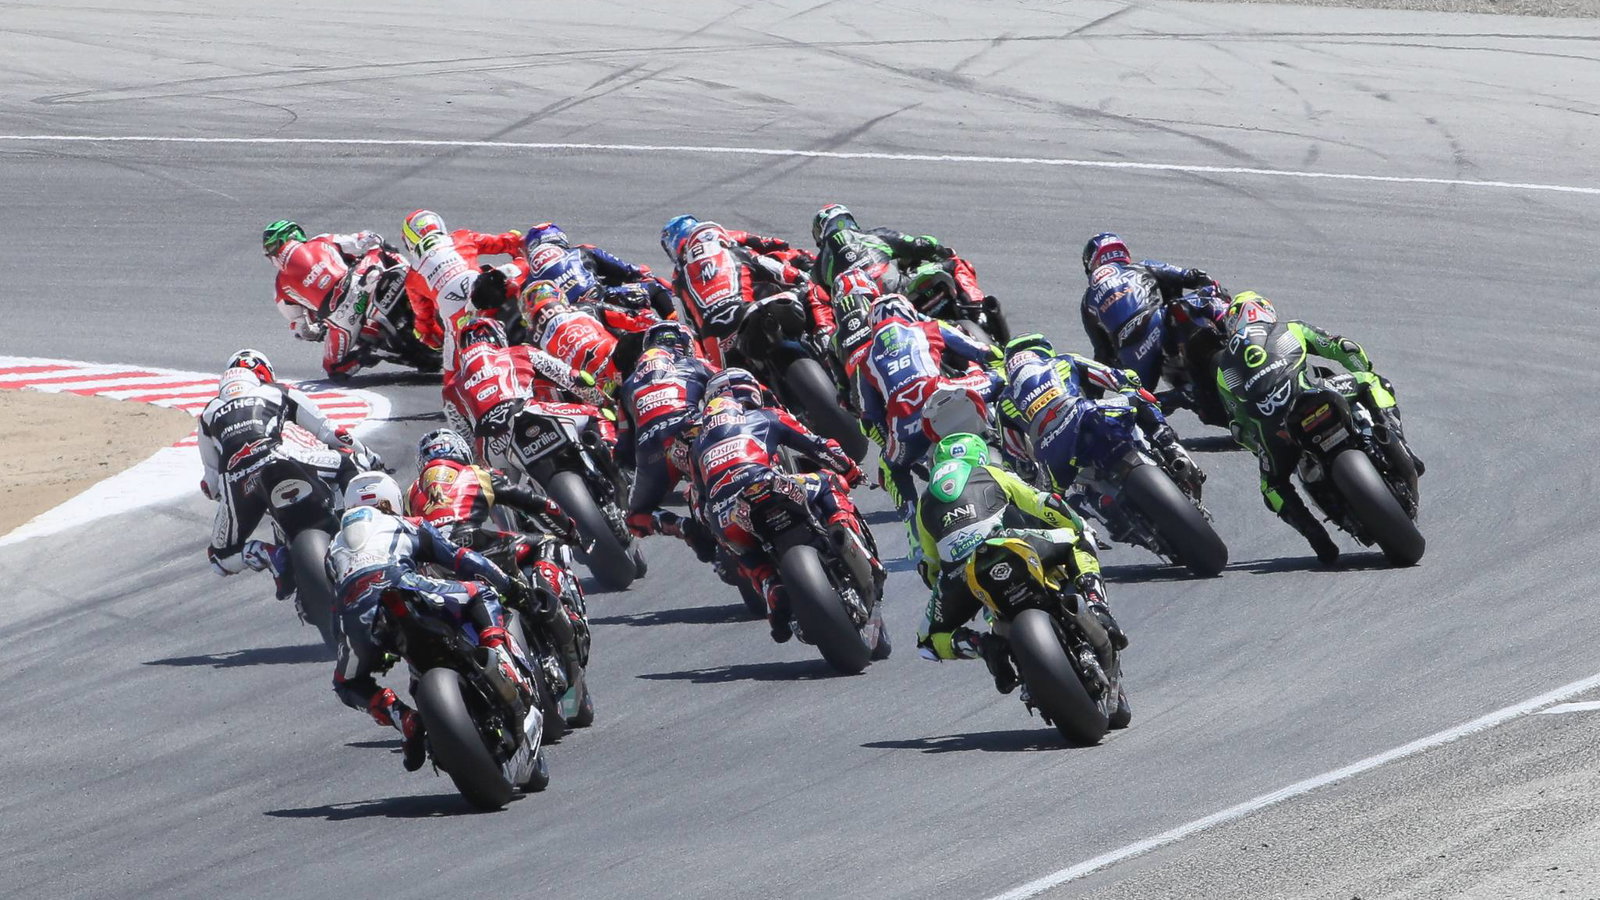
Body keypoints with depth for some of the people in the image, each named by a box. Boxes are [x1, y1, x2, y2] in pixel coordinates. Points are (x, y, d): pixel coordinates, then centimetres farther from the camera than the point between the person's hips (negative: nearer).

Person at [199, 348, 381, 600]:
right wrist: (369, 457, 44)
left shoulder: (208, 413, 35)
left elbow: (211, 483, 34)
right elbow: (330, 432, 29)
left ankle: (268, 554, -9)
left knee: (220, 558, 21)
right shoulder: (279, 393, 29)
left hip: (234, 481, 2)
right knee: (351, 465, 14)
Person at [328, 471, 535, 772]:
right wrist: (511, 586, 31)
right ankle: (499, 655, -8)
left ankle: (403, 719, -1)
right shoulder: (408, 526, 34)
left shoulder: (336, 547, 41)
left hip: (356, 615, 2)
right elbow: (460, 558, 26)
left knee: (348, 684, 26)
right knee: (482, 595, 19)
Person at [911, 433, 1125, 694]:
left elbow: (931, 569, 33)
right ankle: (1095, 605, -2)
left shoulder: (924, 505, 35)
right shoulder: (990, 474, 30)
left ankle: (984, 646, -5)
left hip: (958, 575, 1)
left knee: (930, 640, 24)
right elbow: (1042, 505, 23)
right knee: (1078, 543, 25)